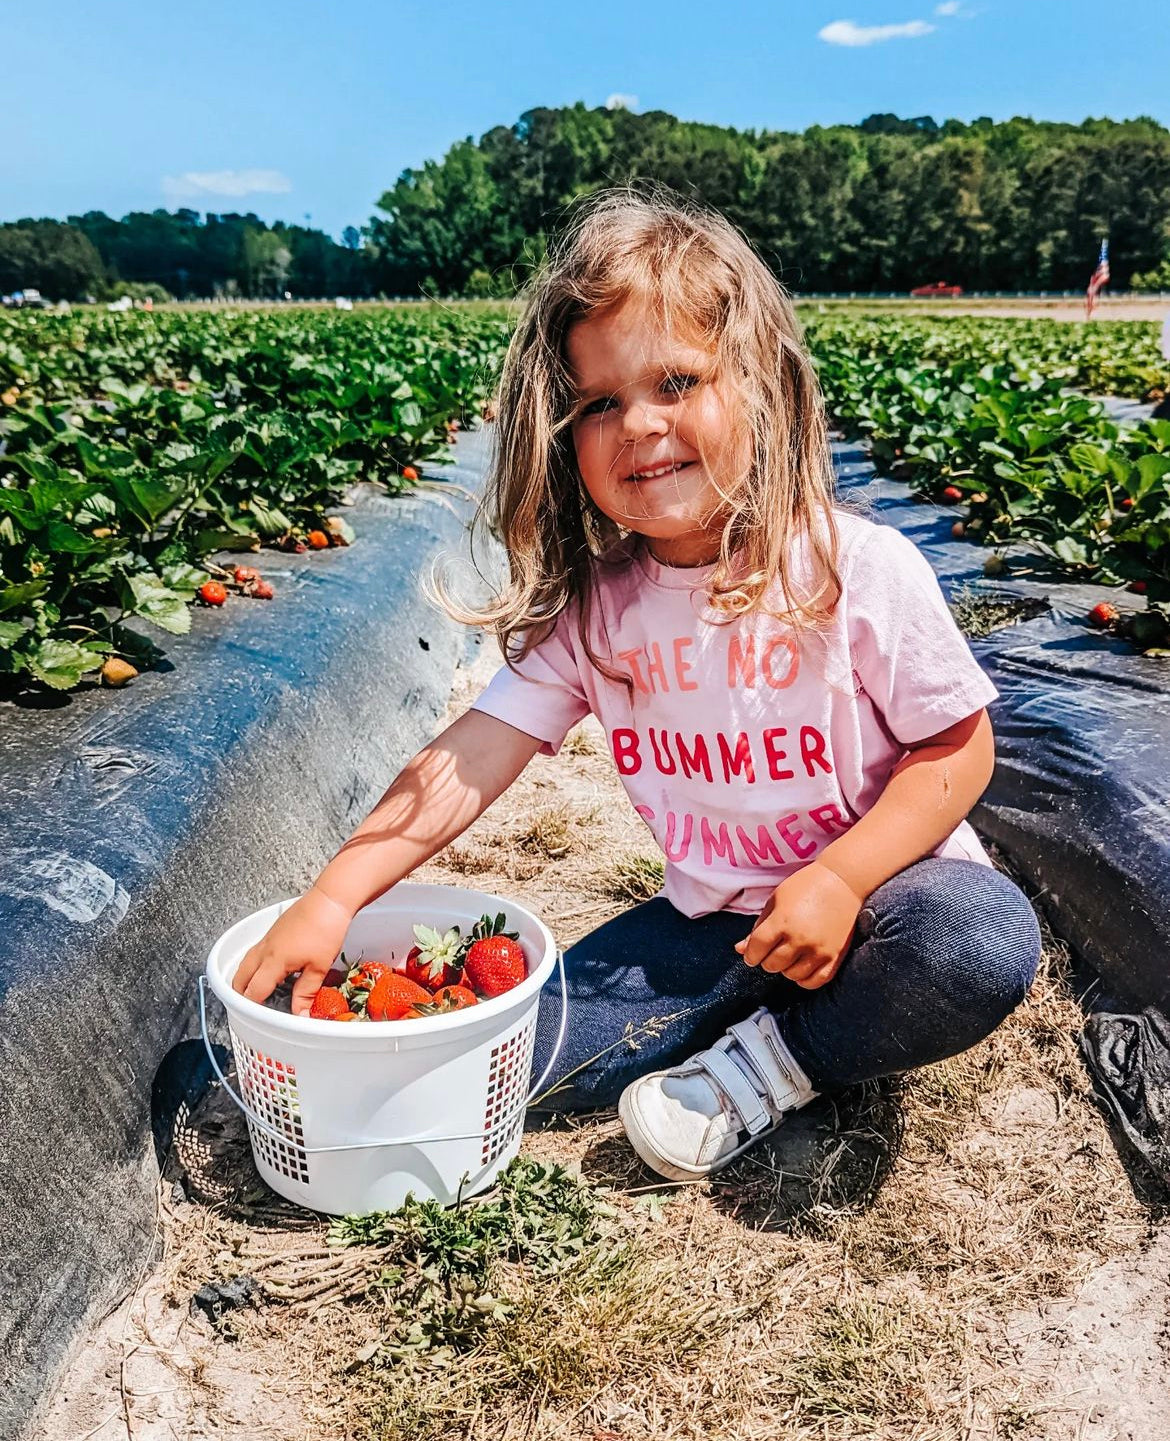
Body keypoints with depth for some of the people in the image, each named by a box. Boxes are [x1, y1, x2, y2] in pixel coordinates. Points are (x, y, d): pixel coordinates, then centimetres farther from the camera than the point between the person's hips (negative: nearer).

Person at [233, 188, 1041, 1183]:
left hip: (881, 885, -2)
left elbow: (959, 750, -11)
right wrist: (333, 897, -21)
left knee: (984, 942, -34)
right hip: (713, 922, 3)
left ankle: (768, 1065, -8)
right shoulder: (595, 609, -7)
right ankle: (809, 1021, -2)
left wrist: (840, 880, -25)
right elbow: (470, 757, -12)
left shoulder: (860, 570, -16)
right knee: (531, 1043, -10)